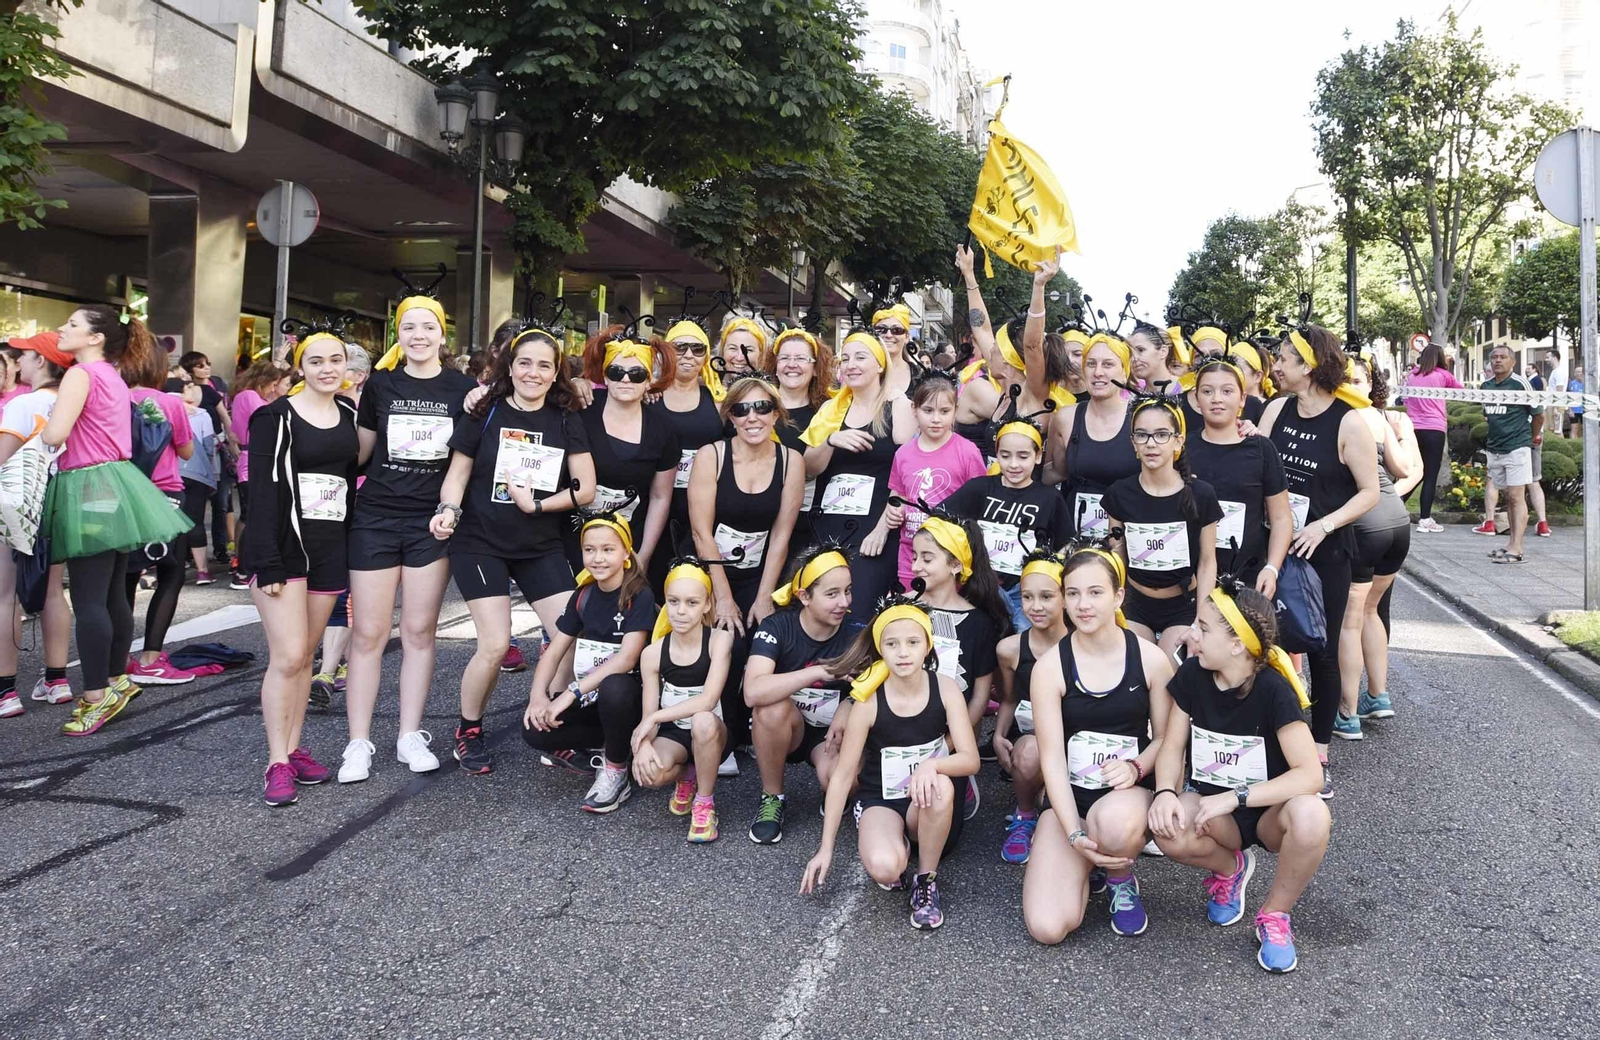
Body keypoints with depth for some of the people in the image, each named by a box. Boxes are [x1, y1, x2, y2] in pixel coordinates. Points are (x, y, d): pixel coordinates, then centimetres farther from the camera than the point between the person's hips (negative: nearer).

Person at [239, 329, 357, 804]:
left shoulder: (349, 415, 11)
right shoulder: (275, 418, -5)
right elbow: (262, 491, -10)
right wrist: (267, 563, -17)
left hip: (330, 549, 5)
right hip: (284, 547, -5)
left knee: (304, 656, 10)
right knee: (287, 657, -10)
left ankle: (293, 748, 19)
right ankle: (277, 763, -2)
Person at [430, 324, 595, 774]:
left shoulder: (566, 422, 3)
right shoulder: (484, 413, -2)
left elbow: (586, 489, -2)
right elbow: (457, 473, 1)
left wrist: (536, 504, -13)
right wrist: (448, 509, -17)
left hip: (542, 548, 3)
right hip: (481, 544, -3)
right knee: (495, 645, -11)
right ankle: (468, 730, 15)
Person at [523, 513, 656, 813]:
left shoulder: (639, 596, -14)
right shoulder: (583, 596, 5)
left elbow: (627, 658, -24)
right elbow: (553, 652, 4)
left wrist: (572, 692, -28)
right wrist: (538, 696, -14)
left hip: (626, 695, -5)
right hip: (589, 697, 5)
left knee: (612, 688, -40)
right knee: (535, 730, -20)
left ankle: (616, 773, -15)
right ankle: (616, 744, 1)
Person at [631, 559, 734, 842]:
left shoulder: (720, 639, -15)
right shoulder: (652, 654, -6)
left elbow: (708, 700, -24)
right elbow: (648, 715, -5)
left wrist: (655, 718, -24)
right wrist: (643, 744, -28)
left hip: (711, 732, -2)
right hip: (672, 733, 2)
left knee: (702, 721, -39)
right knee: (649, 773, -31)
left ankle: (704, 802, -12)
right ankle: (686, 776, 9)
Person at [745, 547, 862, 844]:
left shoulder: (856, 633, -12)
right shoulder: (777, 627, -19)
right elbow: (753, 692, -34)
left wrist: (849, 709, -25)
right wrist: (820, 671, -35)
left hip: (831, 732, 1)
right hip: (782, 730, 0)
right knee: (773, 706, -35)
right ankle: (772, 798, -11)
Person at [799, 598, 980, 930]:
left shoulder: (944, 688, -12)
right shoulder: (869, 702, -16)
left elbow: (970, 759, -15)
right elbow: (842, 775, -10)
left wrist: (931, 765, -38)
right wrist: (825, 849, -8)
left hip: (931, 809, 1)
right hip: (880, 800, -1)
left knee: (940, 785, -36)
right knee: (884, 867, -33)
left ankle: (926, 879, -11)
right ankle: (897, 848, 6)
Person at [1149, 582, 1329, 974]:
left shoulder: (1273, 689, -21)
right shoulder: (1192, 674, -9)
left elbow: (1309, 775, -26)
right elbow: (1172, 745, -5)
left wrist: (1233, 798, -30)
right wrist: (1165, 792, -26)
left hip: (1267, 811, -2)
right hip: (1210, 804, 2)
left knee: (1310, 816, -38)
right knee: (1170, 833, -33)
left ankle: (1274, 914, -7)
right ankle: (1230, 866, 6)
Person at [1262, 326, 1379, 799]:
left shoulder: (1349, 422, -9)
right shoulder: (1277, 409, 4)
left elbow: (1369, 492, -8)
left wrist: (1324, 525, -18)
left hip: (1324, 552, -4)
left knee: (1321, 652, 4)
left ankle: (1319, 754, 17)